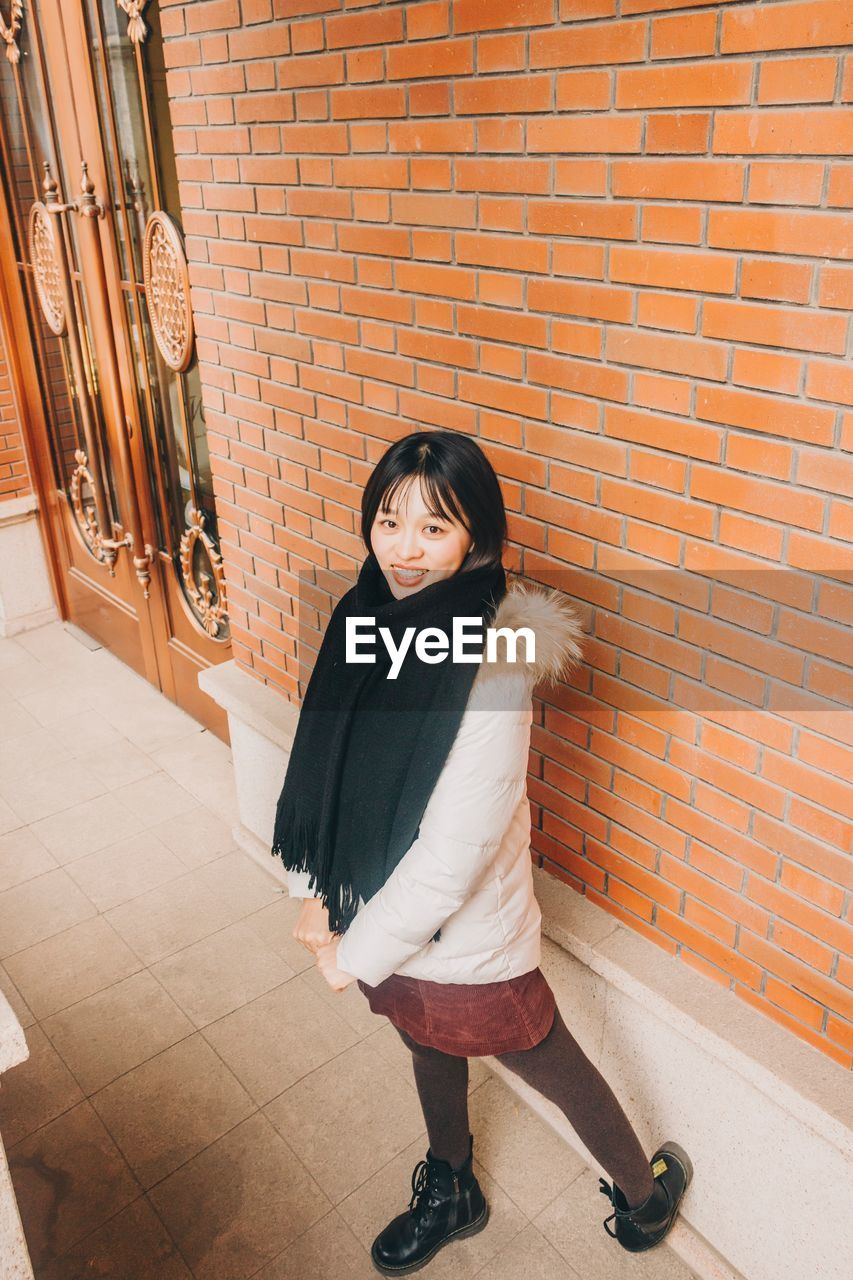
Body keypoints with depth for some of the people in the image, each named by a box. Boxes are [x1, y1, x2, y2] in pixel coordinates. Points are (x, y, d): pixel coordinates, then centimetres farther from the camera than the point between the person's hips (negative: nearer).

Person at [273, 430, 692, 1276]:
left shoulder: (495, 665, -30)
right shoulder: (366, 617, -9)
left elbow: (454, 851, -27)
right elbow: (322, 765, 2)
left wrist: (358, 953, -17)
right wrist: (311, 890, -1)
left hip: (466, 937, -6)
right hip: (380, 915, 6)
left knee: (552, 1068, 19)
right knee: (430, 1048, 30)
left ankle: (647, 1187, 50)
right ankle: (450, 1193, 59)